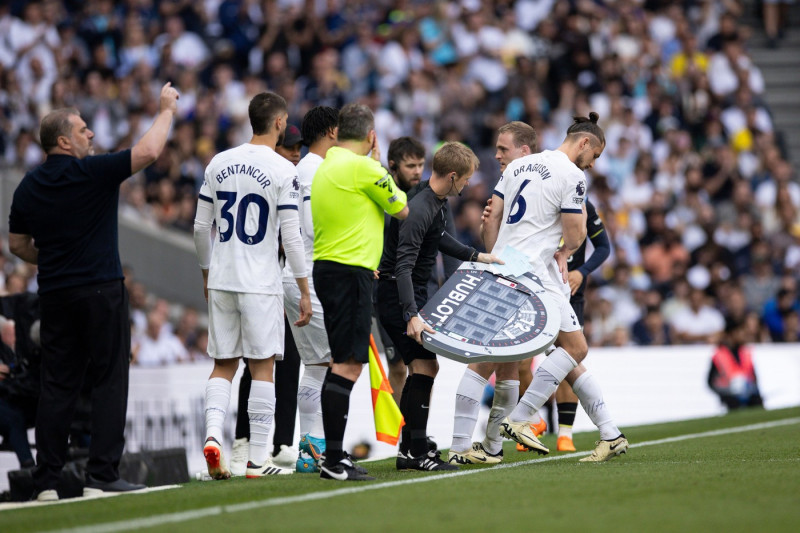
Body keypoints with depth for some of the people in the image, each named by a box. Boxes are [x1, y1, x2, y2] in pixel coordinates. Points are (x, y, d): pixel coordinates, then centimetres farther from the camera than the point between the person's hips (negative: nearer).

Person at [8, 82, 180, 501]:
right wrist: (166, 111, 1)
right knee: (108, 382, -1)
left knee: (57, 385, 7)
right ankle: (101, 477, -7)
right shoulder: (92, 173, -10)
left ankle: (47, 481, 3)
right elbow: (147, 151, -14)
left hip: (54, 293, 5)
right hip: (101, 290, -5)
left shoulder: (29, 186, 7)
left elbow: (17, 245, 13)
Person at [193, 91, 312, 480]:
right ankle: (258, 458, 3)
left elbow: (201, 227, 10)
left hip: (221, 278, 4)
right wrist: (304, 292, -3)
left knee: (223, 366, 12)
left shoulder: (219, 163, 6)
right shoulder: (283, 171, -8)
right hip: (260, 283, -4)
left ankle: (212, 433, -11)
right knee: (262, 367, 2)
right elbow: (291, 237, -10)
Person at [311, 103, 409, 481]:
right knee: (348, 364, -11)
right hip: (351, 270, -9)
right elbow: (401, 209, 1)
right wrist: (379, 164, 10)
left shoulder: (325, 168, 13)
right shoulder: (363, 167, -11)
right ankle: (333, 460, -16)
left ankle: (334, 457, 14)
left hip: (327, 266, 9)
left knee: (342, 362, 13)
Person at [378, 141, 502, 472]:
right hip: (398, 296, -11)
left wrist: (476, 256, 24)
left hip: (414, 295, 11)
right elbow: (404, 266, -33)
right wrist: (411, 316, -42)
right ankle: (417, 452, -11)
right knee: (424, 366, -14)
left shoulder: (438, 201, 6)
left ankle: (409, 450, 18)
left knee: (422, 368, 12)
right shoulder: (418, 211, -26)